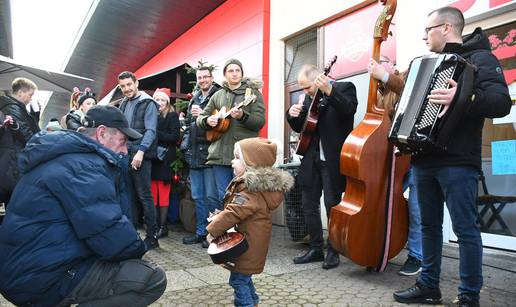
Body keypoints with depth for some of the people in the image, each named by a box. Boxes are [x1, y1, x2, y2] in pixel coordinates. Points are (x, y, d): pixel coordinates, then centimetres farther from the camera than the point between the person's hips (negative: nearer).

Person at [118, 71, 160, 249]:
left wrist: (140, 151, -23)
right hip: (125, 155, 7)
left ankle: (152, 237, 3)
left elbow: (150, 131, -13)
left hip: (140, 156, -7)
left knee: (144, 196, -5)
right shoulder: (123, 104, 17)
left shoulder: (148, 103, -3)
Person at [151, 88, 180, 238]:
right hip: (151, 159, 5)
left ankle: (163, 226, 5)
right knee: (152, 193, 6)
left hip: (164, 160, -4)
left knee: (163, 194, -2)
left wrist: (156, 133, -15)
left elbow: (174, 137, -8)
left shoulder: (172, 116, 1)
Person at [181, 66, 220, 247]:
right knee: (198, 197, 12)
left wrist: (203, 115, -17)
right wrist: (186, 144, 18)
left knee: (211, 196, -4)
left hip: (210, 152, -7)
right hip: (194, 154, 8)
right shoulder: (194, 100, 21)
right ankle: (201, 232, 22)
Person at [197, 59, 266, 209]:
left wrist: (242, 116, -24)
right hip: (220, 153, 4)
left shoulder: (253, 92, 5)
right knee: (223, 197, 8)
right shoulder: (217, 95, 17)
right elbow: (200, 118, 20)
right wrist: (207, 120, -4)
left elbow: (260, 122, -5)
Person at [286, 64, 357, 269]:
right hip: (311, 159, 6)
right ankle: (316, 248, 22)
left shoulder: (344, 88, -2)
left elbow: (349, 109, -22)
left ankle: (333, 251, 16)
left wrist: (329, 90, -33)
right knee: (309, 205, 8)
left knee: (332, 204, 0)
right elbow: (300, 128, 17)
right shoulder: (308, 98, 14)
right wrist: (292, 115, -4)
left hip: (333, 159, -6)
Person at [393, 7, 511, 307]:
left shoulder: (479, 58, -3)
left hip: (457, 161, -8)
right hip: (424, 159, 8)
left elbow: (501, 102, -17)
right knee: (429, 225, 13)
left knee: (465, 229, -1)